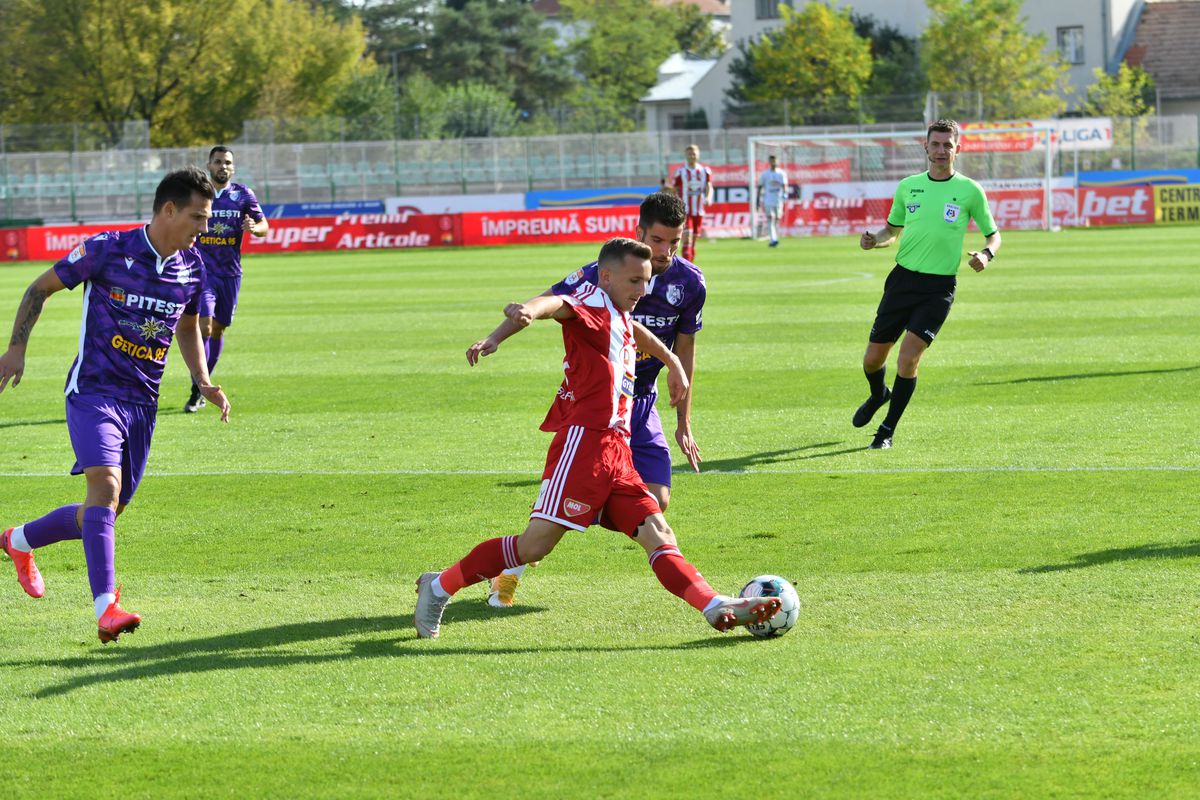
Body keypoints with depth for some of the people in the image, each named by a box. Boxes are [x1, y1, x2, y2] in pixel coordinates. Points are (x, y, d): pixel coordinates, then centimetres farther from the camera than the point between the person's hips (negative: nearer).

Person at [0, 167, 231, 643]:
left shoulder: (193, 268, 4)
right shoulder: (107, 250, -11)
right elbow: (41, 287, 1)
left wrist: (204, 383, 7)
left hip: (142, 403, 6)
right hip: (93, 390, -6)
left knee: (104, 514, 9)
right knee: (106, 485, -26)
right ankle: (106, 609, -32)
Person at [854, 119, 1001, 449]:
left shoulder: (970, 191, -2)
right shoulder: (908, 186, 7)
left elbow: (993, 234, 7)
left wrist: (985, 254, -16)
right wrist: (874, 239, -3)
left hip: (939, 287, -3)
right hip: (903, 277, 3)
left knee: (907, 360, -15)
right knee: (872, 360, 6)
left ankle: (887, 430, 2)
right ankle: (878, 396, 42)